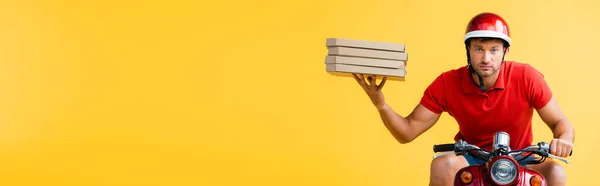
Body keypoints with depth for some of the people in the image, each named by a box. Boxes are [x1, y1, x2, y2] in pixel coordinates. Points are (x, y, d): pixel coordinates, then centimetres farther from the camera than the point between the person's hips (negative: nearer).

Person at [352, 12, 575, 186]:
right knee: (443, 165, -33)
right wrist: (380, 104, -31)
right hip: (472, 162, 0)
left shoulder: (527, 77, -18)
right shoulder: (447, 84, -15)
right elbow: (407, 132, -13)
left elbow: (561, 123, -9)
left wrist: (563, 140, -33)